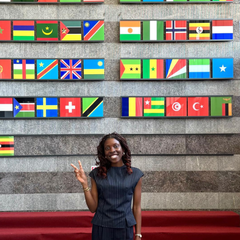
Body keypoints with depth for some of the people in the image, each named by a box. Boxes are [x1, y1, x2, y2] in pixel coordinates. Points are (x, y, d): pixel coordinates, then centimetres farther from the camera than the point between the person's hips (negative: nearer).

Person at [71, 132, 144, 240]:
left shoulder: (135, 174, 0)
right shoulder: (97, 174, 1)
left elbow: (137, 207, 2)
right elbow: (93, 208, -1)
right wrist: (84, 183, -10)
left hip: (125, 229, 0)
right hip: (101, 228, 0)